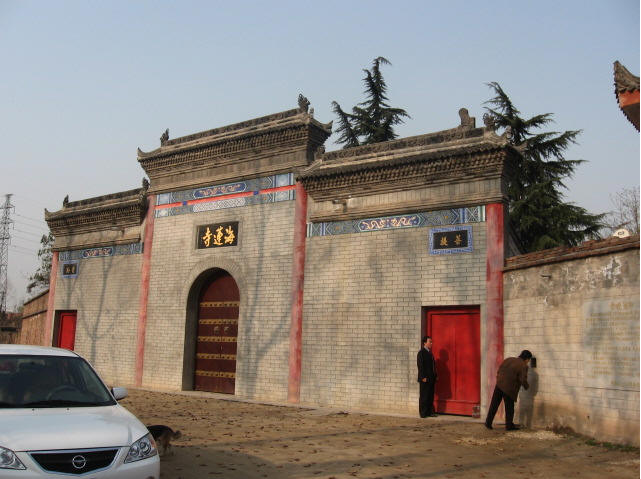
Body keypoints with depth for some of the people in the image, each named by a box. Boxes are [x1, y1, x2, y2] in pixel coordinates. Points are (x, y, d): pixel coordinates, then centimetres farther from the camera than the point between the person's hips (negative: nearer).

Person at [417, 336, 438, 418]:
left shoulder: (430, 353, 16)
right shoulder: (421, 353, -10)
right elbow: (420, 365, -15)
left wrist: (435, 376, 12)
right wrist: (423, 377, -19)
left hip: (431, 379, 8)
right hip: (425, 379, -8)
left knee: (431, 396, 10)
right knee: (424, 396, -2)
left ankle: (430, 412, 17)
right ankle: (423, 413, 4)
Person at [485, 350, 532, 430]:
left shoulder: (508, 359, 11)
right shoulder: (523, 366, -8)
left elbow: (499, 371, 13)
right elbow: (523, 380, -14)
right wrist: (527, 386, 6)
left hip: (499, 385, 6)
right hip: (509, 389, -6)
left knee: (494, 405, 13)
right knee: (509, 408, 12)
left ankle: (488, 423, 17)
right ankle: (509, 425, 22)